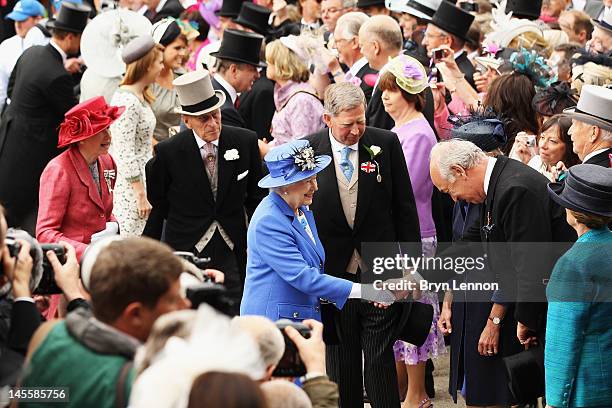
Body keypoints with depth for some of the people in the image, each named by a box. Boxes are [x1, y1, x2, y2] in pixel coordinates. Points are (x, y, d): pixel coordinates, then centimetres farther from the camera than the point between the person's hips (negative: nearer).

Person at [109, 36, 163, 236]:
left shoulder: (140, 97, 12)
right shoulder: (126, 101, -18)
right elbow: (125, 154, -20)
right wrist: (141, 195, -19)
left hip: (143, 182, 10)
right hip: (131, 190, -10)